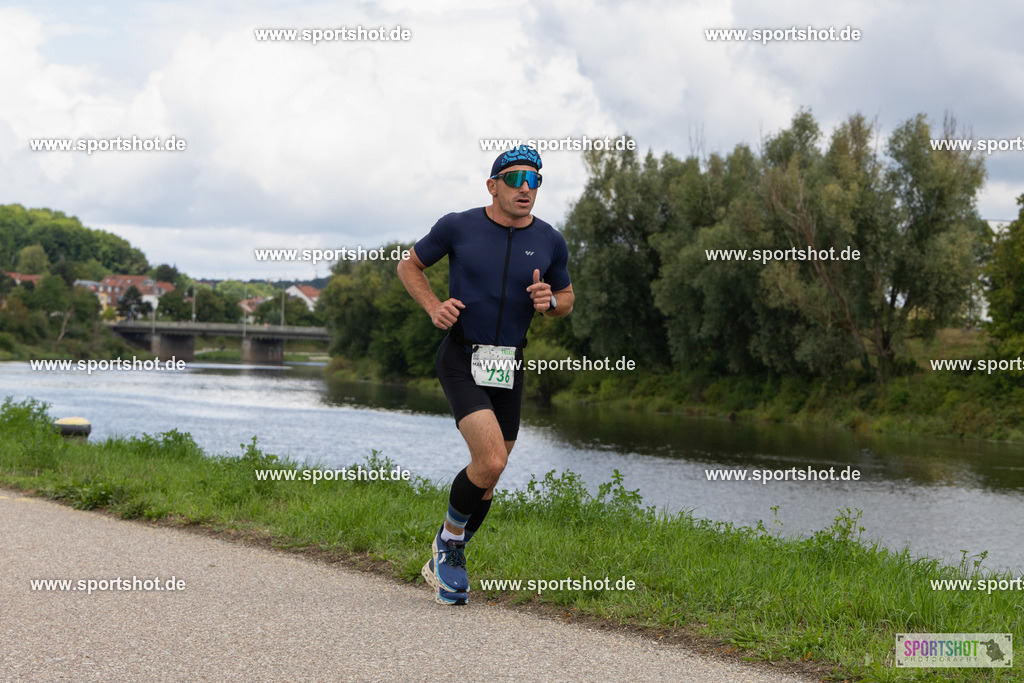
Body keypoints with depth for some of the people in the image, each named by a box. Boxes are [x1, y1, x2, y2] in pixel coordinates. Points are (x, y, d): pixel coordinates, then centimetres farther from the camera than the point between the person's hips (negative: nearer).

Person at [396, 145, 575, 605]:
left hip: (508, 366, 4)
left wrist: (550, 301, -8)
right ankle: (449, 538, 5)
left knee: (488, 480, 9)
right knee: (490, 460, -22)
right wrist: (433, 306, -8)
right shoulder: (458, 227, -5)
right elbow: (409, 265, 9)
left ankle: (445, 562, 31)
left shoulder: (549, 242, 3)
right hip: (461, 359, -4)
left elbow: (567, 299, 16)